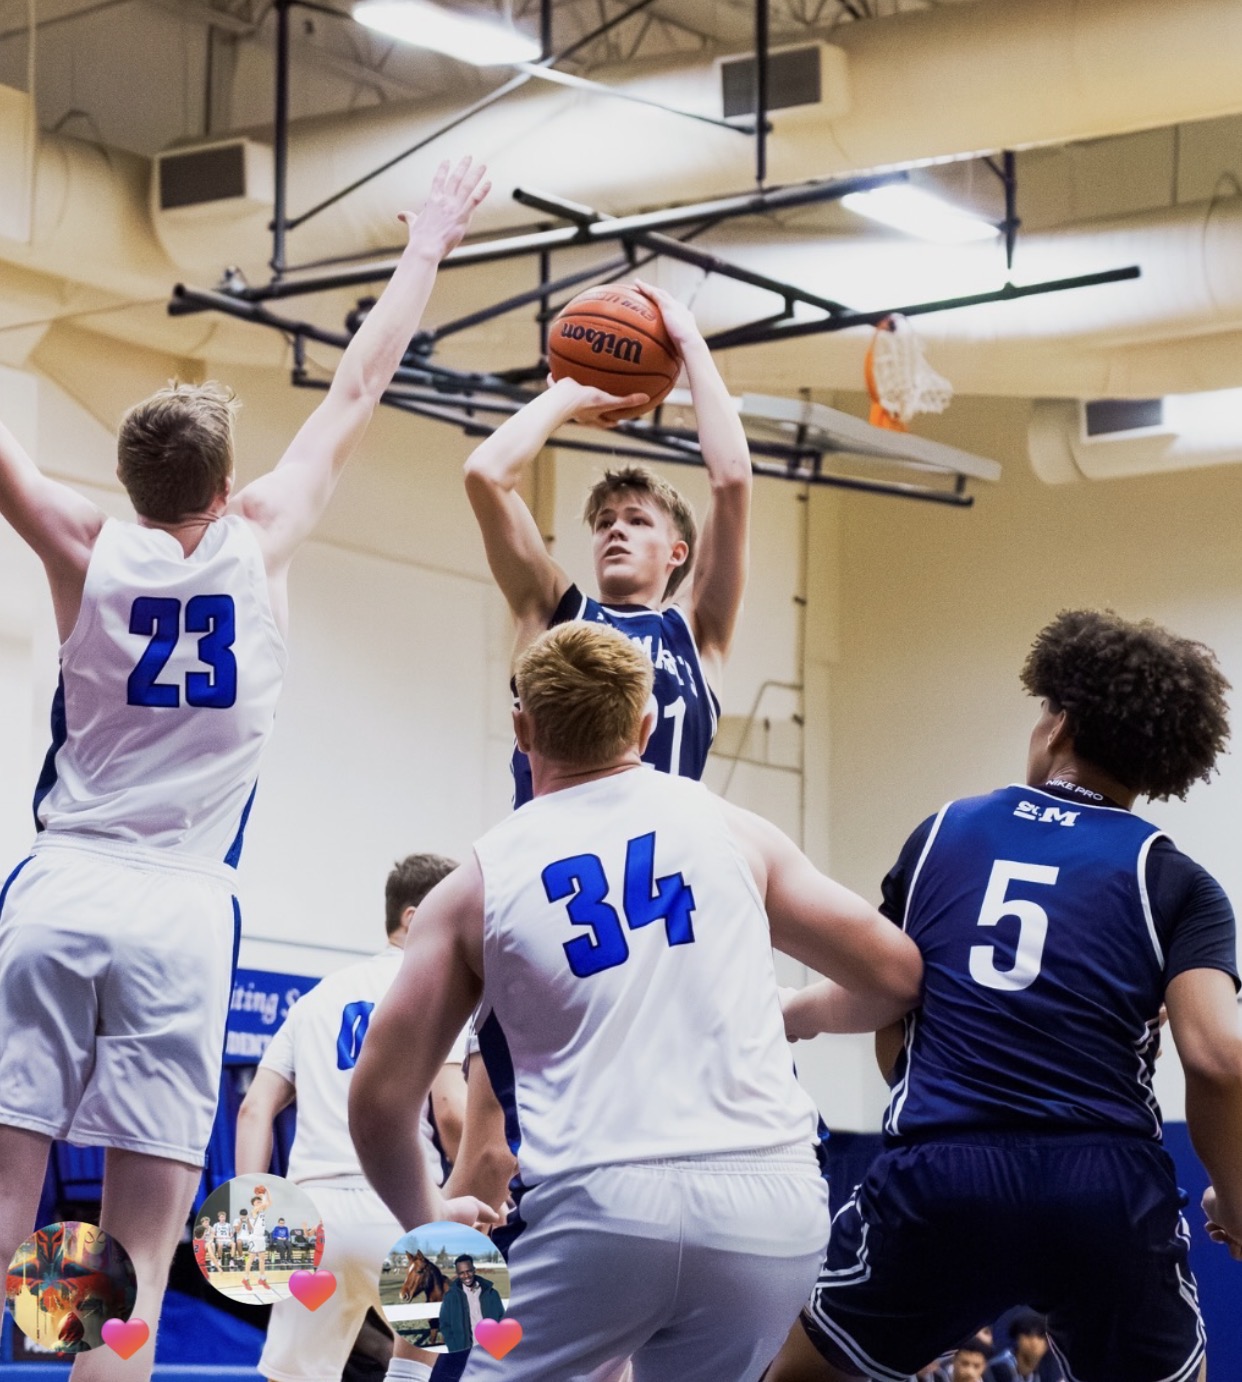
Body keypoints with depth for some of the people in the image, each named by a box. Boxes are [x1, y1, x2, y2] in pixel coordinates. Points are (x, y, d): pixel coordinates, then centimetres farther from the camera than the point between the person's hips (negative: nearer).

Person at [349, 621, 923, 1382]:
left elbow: (379, 1096, 8)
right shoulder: (733, 830, 11)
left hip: (604, 1205, -2)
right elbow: (897, 976, 15)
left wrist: (428, 1216, 26)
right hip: (774, 1205, 2)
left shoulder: (478, 884, 9)